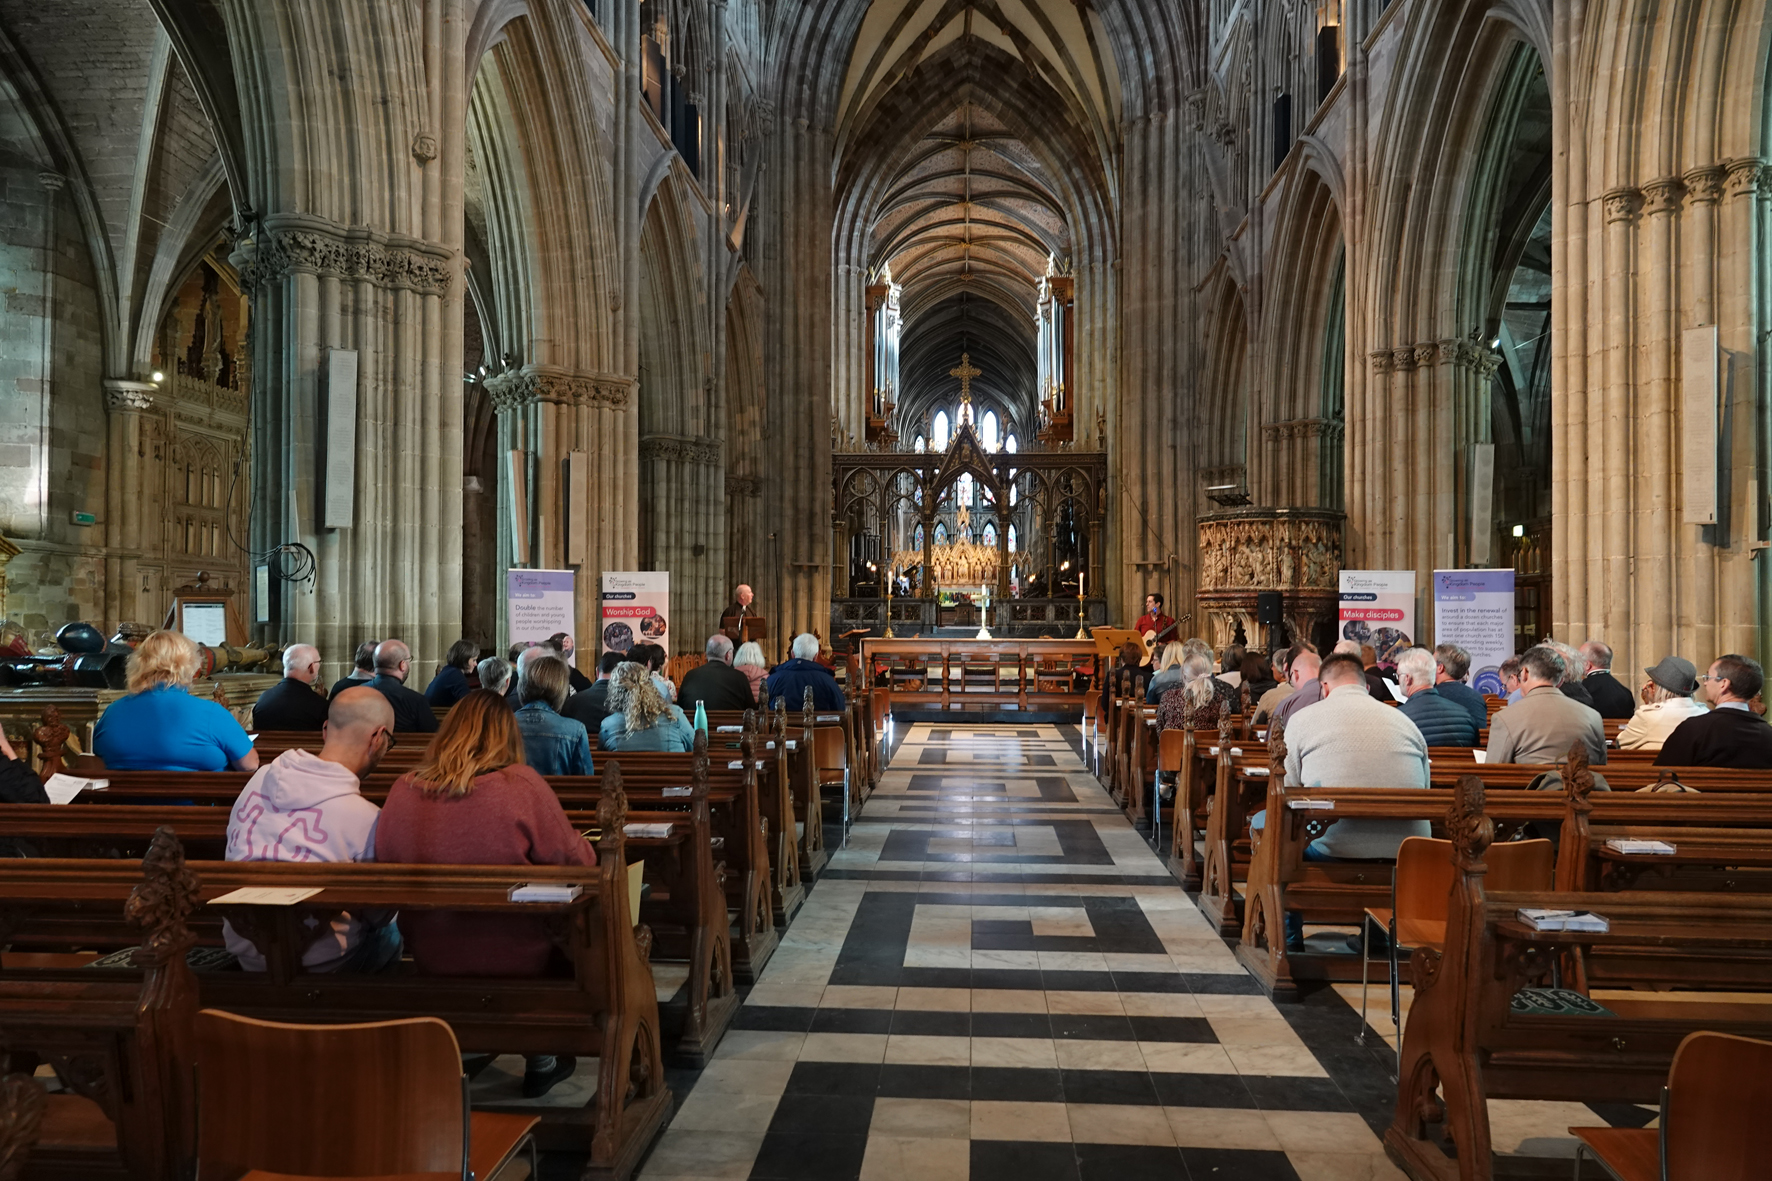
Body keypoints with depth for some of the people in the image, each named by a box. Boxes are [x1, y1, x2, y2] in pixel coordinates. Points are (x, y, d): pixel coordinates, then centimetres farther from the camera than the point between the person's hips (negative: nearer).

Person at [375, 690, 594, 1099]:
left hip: (429, 959, 5)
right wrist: (583, 843, 12)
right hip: (514, 959, -5)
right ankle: (541, 1062, 34)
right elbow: (578, 865, -10)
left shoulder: (402, 789, -6)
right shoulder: (523, 785, -18)